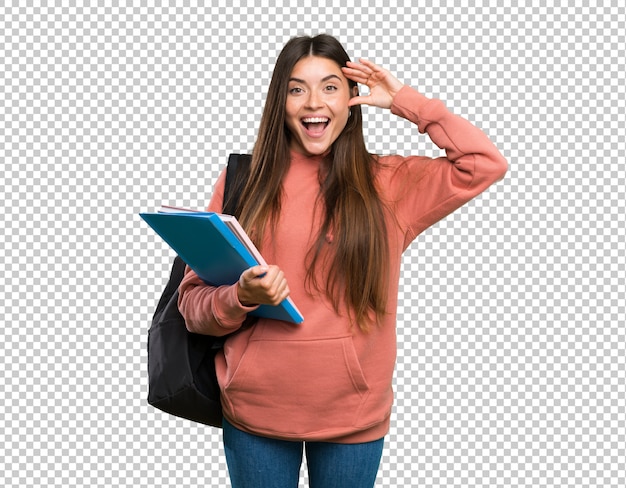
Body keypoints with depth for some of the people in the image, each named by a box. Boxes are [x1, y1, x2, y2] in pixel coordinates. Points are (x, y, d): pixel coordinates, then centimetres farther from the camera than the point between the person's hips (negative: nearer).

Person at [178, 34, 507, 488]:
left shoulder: (387, 183, 1)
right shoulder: (242, 181, -2)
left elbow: (486, 164, -6)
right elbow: (195, 303, -1)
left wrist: (405, 101, -5)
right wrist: (242, 296, -23)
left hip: (355, 414, 1)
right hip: (256, 412, 0)